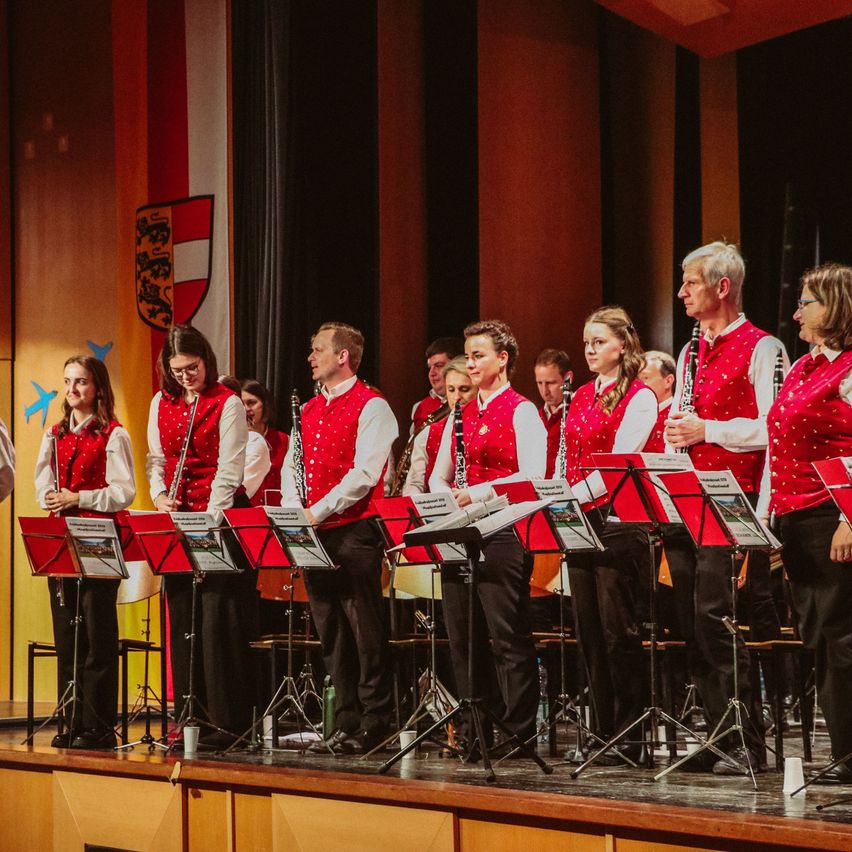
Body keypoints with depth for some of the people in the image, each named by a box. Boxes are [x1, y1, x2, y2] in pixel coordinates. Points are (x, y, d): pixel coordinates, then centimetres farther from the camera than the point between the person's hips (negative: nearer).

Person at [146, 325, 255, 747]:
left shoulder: (227, 403, -6)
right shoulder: (161, 403, 11)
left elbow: (228, 471, -11)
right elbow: (156, 459, 17)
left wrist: (208, 521, -17)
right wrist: (159, 496, -3)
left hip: (220, 516, -6)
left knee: (220, 619, -6)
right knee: (182, 616, 7)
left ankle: (227, 720, -2)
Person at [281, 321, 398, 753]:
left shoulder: (371, 407, -7)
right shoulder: (309, 409, 18)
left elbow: (365, 473, -16)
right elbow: (291, 465, 18)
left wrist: (318, 510, -18)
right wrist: (294, 510, 0)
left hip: (353, 530, -8)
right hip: (315, 536, 8)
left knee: (365, 631, -4)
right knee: (331, 632, 9)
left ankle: (374, 724, 0)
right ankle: (345, 722, 15)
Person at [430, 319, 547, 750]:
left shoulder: (522, 411, -3)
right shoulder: (460, 415, 18)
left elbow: (533, 475, -14)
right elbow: (438, 475, 18)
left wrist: (481, 492, -23)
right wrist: (448, 496, -4)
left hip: (502, 533, -7)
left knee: (508, 639, -6)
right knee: (463, 637, 7)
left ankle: (519, 732, -2)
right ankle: (474, 731, 13)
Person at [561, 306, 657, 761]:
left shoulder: (639, 397, -6)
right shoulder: (580, 397, 17)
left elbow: (619, 460, -15)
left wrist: (575, 496, -22)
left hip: (616, 521, -7)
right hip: (578, 522, 7)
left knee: (618, 631, -6)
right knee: (589, 632, 7)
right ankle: (603, 732, 14)